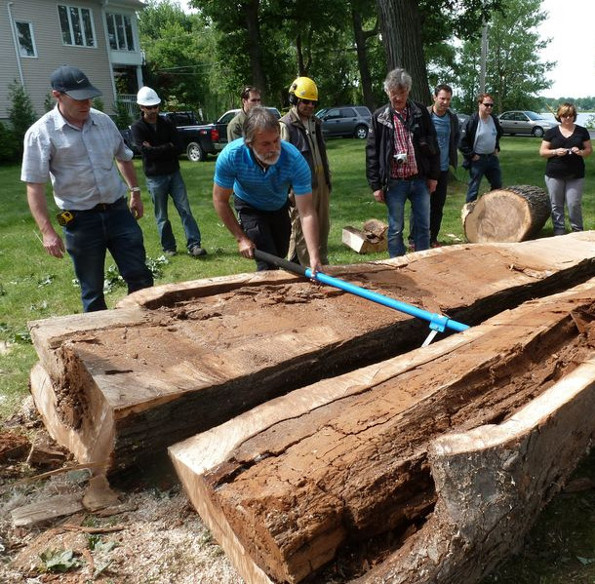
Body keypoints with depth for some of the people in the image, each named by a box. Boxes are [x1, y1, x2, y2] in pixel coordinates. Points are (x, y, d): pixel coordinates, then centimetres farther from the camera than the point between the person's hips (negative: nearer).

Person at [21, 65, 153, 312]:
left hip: (118, 211, 4)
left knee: (140, 277, 5)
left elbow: (124, 157, 22)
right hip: (80, 220, -3)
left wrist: (135, 192, 20)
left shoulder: (103, 120, 5)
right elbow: (34, 186, -12)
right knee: (92, 291, 8)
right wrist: (47, 231, -17)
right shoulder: (41, 133, -10)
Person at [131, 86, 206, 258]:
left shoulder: (167, 124, 7)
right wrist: (168, 147, -9)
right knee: (162, 216, 5)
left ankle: (194, 245, -4)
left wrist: (156, 150, -10)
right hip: (155, 177, -2)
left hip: (174, 173, 3)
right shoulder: (137, 128, -3)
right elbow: (147, 152, -16)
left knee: (185, 210, -4)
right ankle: (168, 247, 16)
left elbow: (179, 148, -3)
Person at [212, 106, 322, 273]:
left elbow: (306, 212, -37)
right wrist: (240, 238, -22)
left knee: (280, 256, 19)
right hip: (249, 208, -2)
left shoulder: (295, 160, -37)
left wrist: (314, 258, -44)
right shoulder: (230, 156, -35)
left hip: (279, 207, 2)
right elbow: (220, 200, -20)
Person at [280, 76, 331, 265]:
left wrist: (328, 179, 20)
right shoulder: (286, 125, -9)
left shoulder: (315, 123, 17)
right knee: (301, 230, -3)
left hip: (321, 183, 8)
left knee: (322, 227, 14)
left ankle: (322, 264, 26)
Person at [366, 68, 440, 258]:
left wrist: (433, 176, 4)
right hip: (395, 183, -2)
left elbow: (433, 145, 8)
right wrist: (375, 185, -5)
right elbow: (372, 153, -1)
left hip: (420, 180, 2)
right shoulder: (379, 117, -1)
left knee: (423, 227, 9)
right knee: (395, 229, 7)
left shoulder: (421, 112, 3)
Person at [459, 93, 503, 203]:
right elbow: (463, 142, -17)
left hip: (492, 157, 7)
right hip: (477, 159, -7)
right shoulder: (472, 121, -16)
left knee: (497, 185, 14)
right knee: (473, 188, 0)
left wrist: (496, 148, 15)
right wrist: (472, 155, -16)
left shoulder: (494, 119, 4)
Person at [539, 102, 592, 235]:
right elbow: (542, 152, 2)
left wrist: (581, 152, -14)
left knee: (574, 204, -4)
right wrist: (555, 151, -16)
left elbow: (589, 150, 9)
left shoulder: (582, 131, 6)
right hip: (554, 175, 0)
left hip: (576, 175, 0)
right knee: (556, 204, 5)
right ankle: (559, 231, 15)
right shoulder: (551, 132, 4)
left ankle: (578, 230, 13)